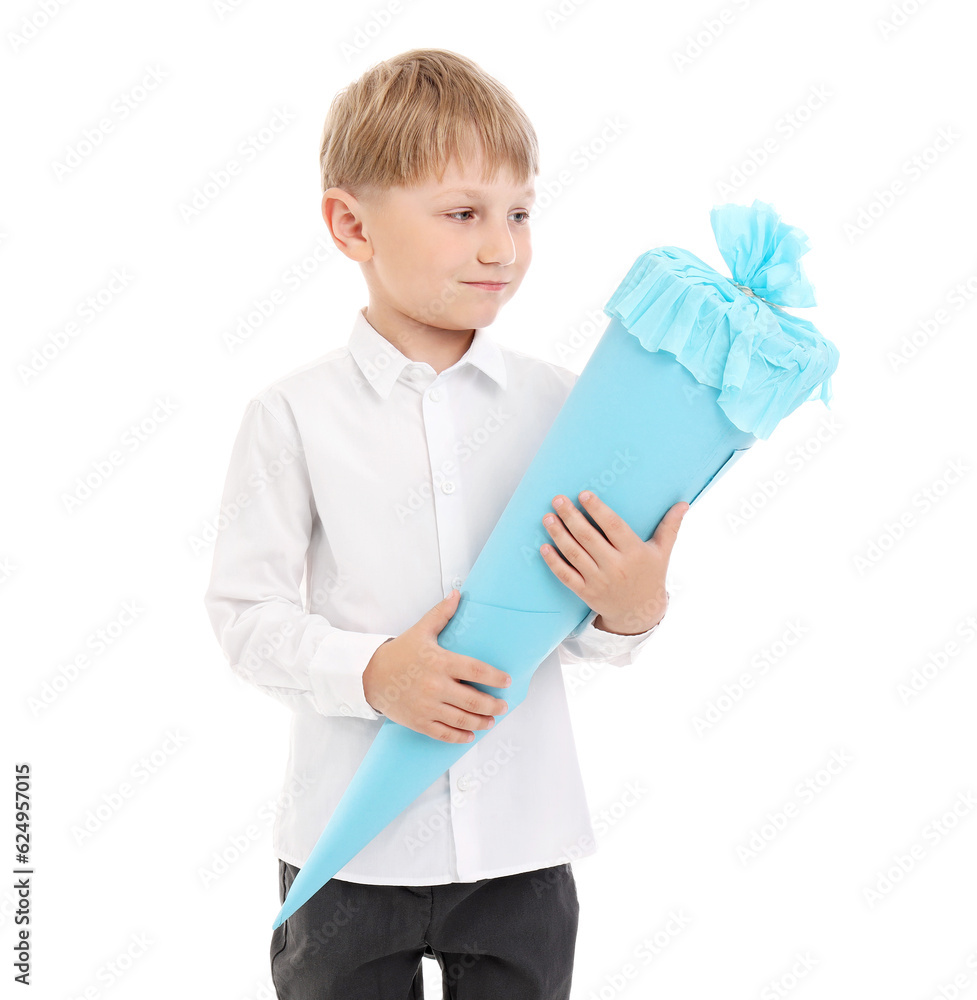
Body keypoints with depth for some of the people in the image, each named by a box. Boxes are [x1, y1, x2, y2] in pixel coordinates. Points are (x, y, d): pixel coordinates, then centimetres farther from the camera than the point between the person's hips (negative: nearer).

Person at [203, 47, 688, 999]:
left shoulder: (555, 402, -3)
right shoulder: (295, 413, -8)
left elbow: (578, 626, 2)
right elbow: (245, 609, -5)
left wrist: (629, 610, -20)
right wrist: (370, 673, -19)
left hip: (522, 840, 2)